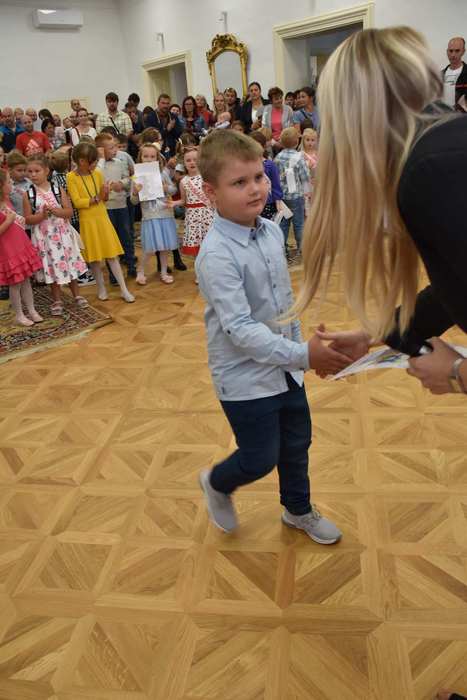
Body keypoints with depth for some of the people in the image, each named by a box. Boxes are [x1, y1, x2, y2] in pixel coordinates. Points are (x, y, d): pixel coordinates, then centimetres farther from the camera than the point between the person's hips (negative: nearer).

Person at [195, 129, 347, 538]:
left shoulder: (272, 231, 0)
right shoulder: (217, 254, -25)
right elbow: (240, 329, -30)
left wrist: (301, 344, 14)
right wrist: (303, 354, -32)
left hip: (285, 366, 7)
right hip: (245, 377, -7)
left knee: (297, 443, 21)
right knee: (260, 460, 8)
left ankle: (299, 510, 48)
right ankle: (216, 484, 42)